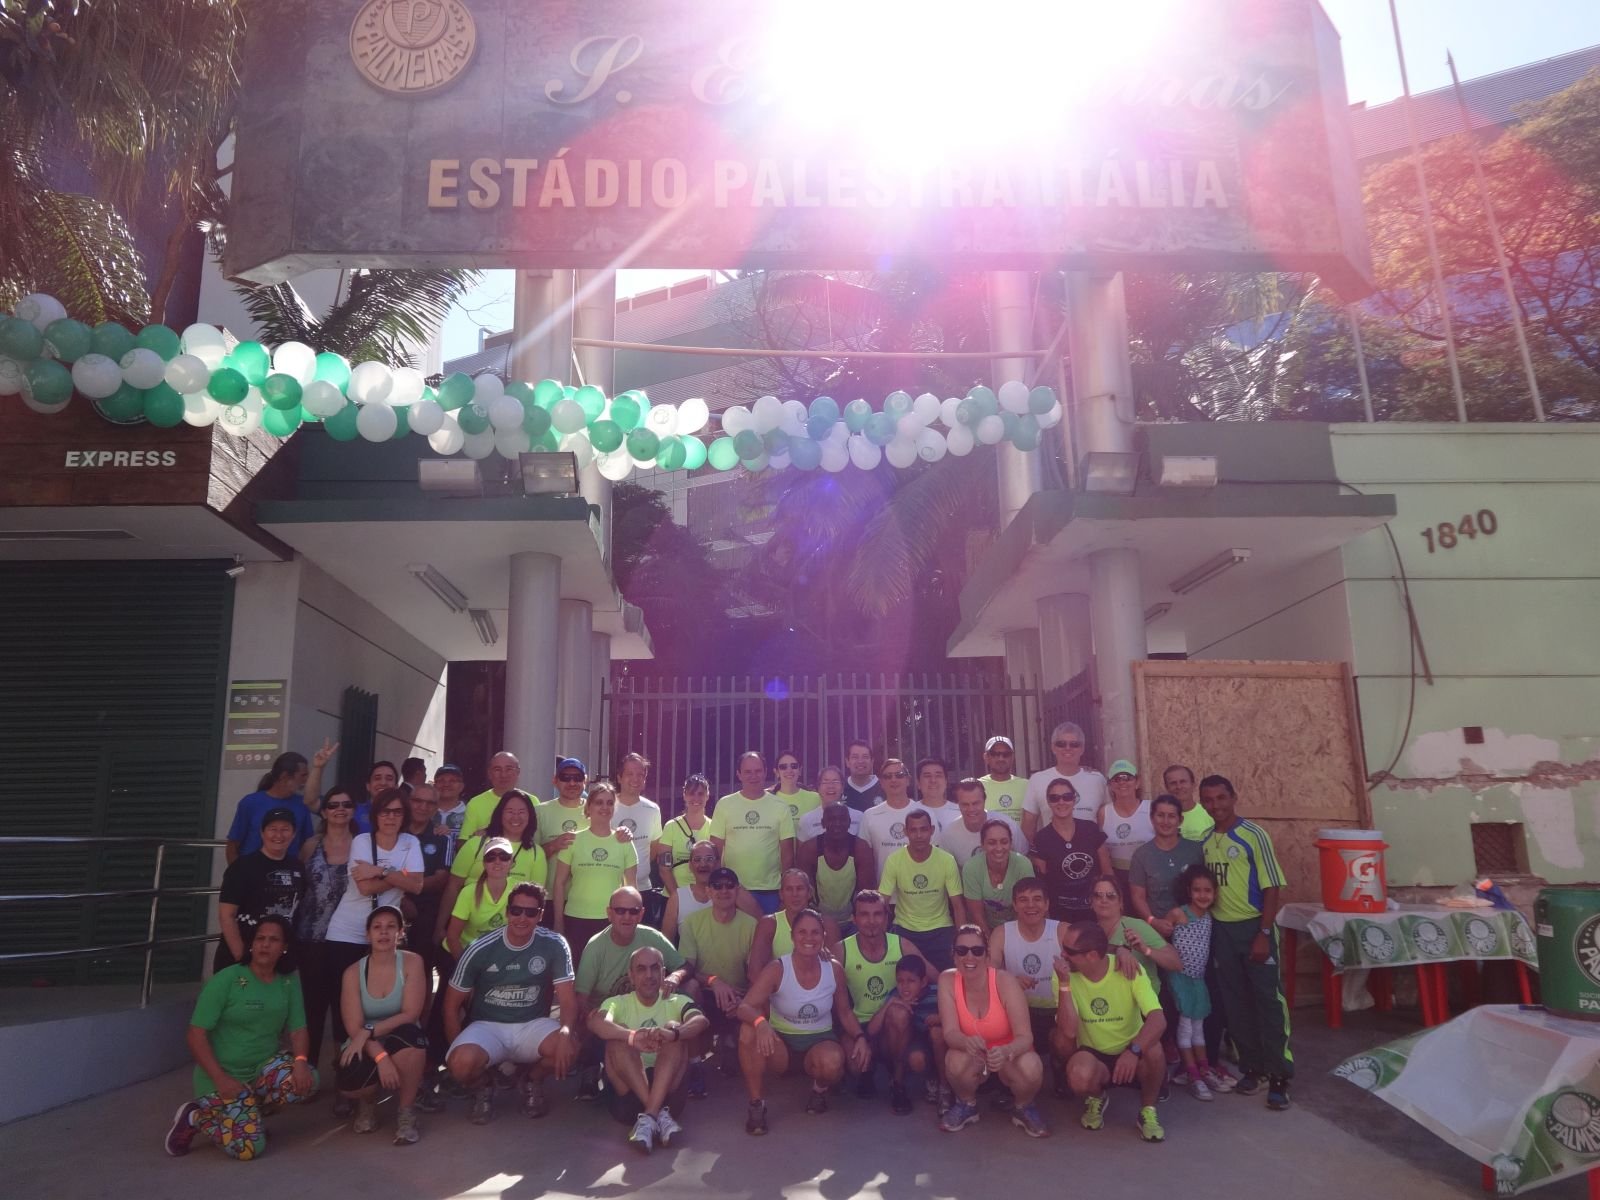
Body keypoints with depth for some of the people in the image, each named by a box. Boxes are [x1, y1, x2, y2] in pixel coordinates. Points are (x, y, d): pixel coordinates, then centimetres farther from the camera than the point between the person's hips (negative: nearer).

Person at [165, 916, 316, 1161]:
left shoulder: (289, 984, 2)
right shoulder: (226, 979, -12)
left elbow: (297, 1030, 0)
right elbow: (196, 1034, -13)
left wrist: (300, 1060, -22)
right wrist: (220, 1078, -22)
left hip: (264, 1068, 5)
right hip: (224, 1077, -4)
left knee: (305, 1079, -26)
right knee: (248, 1147, -21)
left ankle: (247, 1112, -2)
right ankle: (194, 1117, 6)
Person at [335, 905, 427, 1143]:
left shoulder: (412, 962, -9)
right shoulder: (353, 972, -6)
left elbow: (410, 1015, -16)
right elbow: (355, 1029, -13)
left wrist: (369, 1031, -26)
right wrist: (381, 1057, -29)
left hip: (404, 1045, -1)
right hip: (367, 1048, 1)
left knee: (408, 1034, -38)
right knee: (348, 1084, -33)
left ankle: (407, 1112, -14)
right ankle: (368, 1103, 9)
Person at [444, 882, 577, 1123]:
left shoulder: (554, 945, -11)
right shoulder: (480, 950, -11)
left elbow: (567, 999, -15)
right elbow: (452, 1003, 0)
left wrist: (565, 1031, -36)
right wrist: (457, 1047, -7)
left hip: (532, 1024, 1)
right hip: (487, 1025, -1)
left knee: (568, 1048, -30)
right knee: (461, 1064, -33)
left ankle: (534, 1082, 6)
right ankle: (484, 1087, 7)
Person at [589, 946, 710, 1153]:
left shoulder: (677, 1002, 10)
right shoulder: (618, 1003, 9)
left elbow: (701, 1021, -14)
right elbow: (595, 1022, -18)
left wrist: (673, 1033, -38)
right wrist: (633, 1036, -39)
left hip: (667, 1088, 0)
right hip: (627, 1090, 0)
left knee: (674, 1027, -20)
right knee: (619, 1033, -21)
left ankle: (649, 1116, -32)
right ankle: (659, 1113, -31)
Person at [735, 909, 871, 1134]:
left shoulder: (834, 970, -8)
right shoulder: (776, 969, -16)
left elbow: (845, 1012, 5)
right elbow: (744, 1007, -25)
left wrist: (860, 1037, -15)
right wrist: (760, 1022, -48)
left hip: (820, 1040, 1)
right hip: (781, 1041, -1)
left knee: (832, 1063, -36)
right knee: (749, 1029, -33)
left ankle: (820, 1089, 4)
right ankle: (757, 1104, -15)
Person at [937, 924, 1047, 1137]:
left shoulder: (1004, 982, -24)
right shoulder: (947, 980, -18)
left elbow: (1025, 1037, -26)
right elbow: (950, 1032, -23)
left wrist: (1005, 1052, -49)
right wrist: (967, 1042, -47)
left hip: (1007, 1055, -1)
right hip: (973, 1056, 1)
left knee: (1031, 1070, -34)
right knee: (956, 1062, -33)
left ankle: (1023, 1108, 3)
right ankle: (967, 1104, 2)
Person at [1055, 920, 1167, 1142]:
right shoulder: (1066, 975, -13)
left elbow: (1158, 1019, -28)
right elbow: (1069, 1032, -23)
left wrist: (1134, 1051, -44)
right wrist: (1065, 984, -31)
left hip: (1133, 1056, 0)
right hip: (1094, 1056, 0)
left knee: (1152, 1047, -34)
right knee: (1079, 1076, -34)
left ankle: (1148, 1110, -4)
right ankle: (1096, 1098, 5)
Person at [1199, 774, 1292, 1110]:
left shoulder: (1254, 835, -10)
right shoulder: (1205, 841, 6)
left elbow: (1273, 888, -11)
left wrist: (1264, 933, -16)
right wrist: (1206, 925, 5)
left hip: (1253, 926, -5)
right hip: (1221, 929, 5)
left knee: (1268, 1001, -2)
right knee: (1235, 1003, 11)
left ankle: (1279, 1077, 6)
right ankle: (1252, 1068, 23)